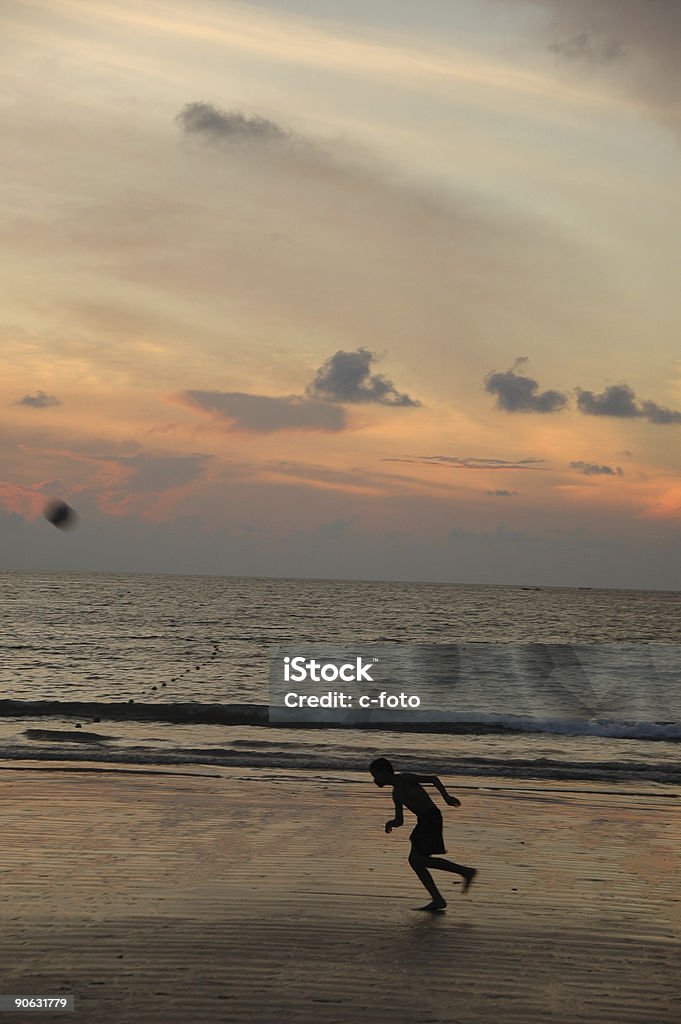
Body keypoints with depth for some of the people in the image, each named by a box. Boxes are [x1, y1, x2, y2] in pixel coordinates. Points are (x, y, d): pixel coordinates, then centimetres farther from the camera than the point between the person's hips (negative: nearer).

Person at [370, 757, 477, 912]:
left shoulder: (405, 779, -5)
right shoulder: (396, 793, 21)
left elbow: (433, 779, -11)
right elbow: (399, 820, 22)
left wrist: (446, 797, -22)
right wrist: (391, 823, -1)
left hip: (431, 817, -10)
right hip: (424, 821, 10)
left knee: (418, 860, -13)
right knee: (414, 860, 8)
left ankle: (466, 871, -9)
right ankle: (438, 900, 7)